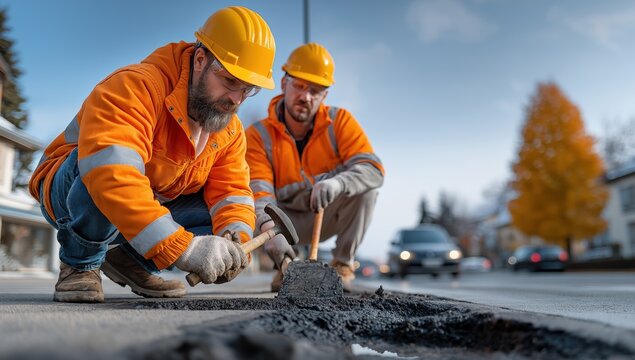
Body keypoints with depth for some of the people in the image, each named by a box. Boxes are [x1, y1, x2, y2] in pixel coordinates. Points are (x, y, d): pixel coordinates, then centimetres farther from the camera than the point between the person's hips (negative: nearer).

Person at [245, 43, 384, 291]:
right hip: (288, 220, 0)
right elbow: (258, 193, -28)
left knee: (365, 187, -28)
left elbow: (374, 169, -25)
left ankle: (343, 264, -8)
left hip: (330, 216, 0)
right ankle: (286, 266, 1)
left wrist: (337, 183, -47)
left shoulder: (341, 121, -14)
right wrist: (270, 230, -51)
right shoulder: (258, 135, -17)